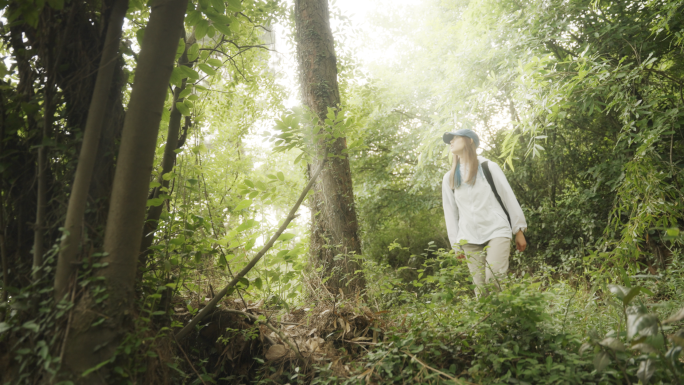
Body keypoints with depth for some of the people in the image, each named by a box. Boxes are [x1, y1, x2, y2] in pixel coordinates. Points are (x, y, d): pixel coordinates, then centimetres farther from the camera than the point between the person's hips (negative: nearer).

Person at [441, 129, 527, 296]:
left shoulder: (488, 167, 3)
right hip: (469, 239, 3)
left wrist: (518, 231, 1)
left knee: (494, 280, -16)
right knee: (480, 288, 1)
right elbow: (450, 211, 13)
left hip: (497, 232, -3)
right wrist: (456, 245, 10)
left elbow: (509, 198, 3)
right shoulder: (449, 178, 12)